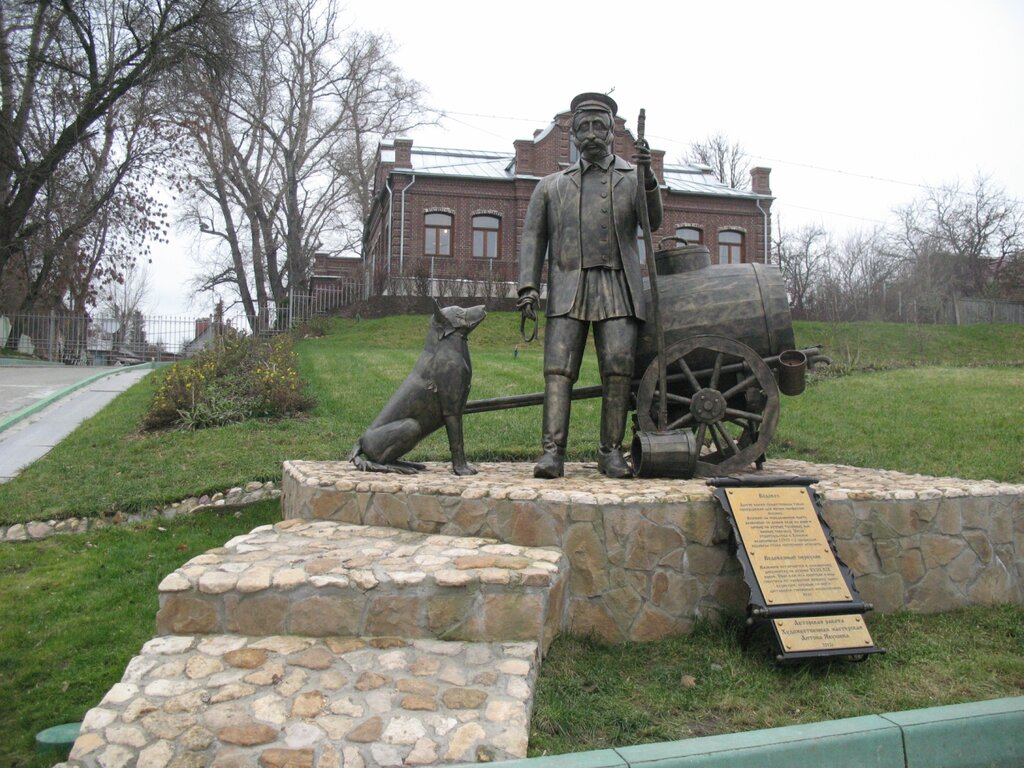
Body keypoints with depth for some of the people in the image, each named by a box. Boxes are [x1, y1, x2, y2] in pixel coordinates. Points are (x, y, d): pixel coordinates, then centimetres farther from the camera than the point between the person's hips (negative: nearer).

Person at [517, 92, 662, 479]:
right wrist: (528, 288, -2)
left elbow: (653, 221, -1)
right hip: (568, 287, 1)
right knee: (558, 369, -11)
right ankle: (553, 453, -13)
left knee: (618, 368, -9)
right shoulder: (552, 185, 18)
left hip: (618, 288, 0)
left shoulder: (632, 178, 16)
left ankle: (611, 452, 0)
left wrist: (647, 175, -17)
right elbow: (533, 238, 12)